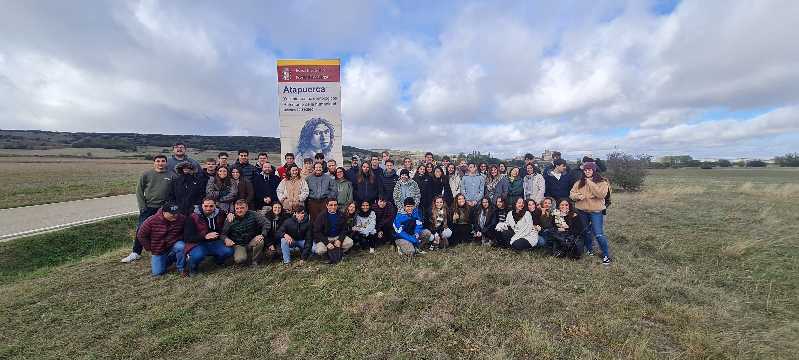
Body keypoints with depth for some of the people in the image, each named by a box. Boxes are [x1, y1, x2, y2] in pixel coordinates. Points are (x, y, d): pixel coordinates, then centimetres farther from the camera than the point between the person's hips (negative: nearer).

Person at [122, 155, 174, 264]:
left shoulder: (171, 176, 2)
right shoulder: (146, 175, 2)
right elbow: (139, 190, 3)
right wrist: (142, 206, -3)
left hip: (164, 208, 0)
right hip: (148, 207, 1)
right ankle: (136, 253, 15)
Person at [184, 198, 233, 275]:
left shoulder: (220, 214, 0)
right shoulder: (193, 217, -9)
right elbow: (187, 237, -12)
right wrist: (205, 236, -28)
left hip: (215, 242, 3)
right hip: (198, 244, -3)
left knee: (229, 251, -24)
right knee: (198, 255, -35)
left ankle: (219, 260, 13)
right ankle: (193, 266, 2)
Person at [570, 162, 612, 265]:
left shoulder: (602, 182, -5)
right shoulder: (579, 182, 7)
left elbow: (601, 194, -21)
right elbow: (572, 194, 7)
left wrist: (590, 183, -19)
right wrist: (578, 196, -14)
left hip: (596, 211, -4)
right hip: (582, 211, 4)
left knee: (599, 234, -7)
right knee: (586, 232, 18)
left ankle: (606, 255, 9)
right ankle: (589, 249, 36)